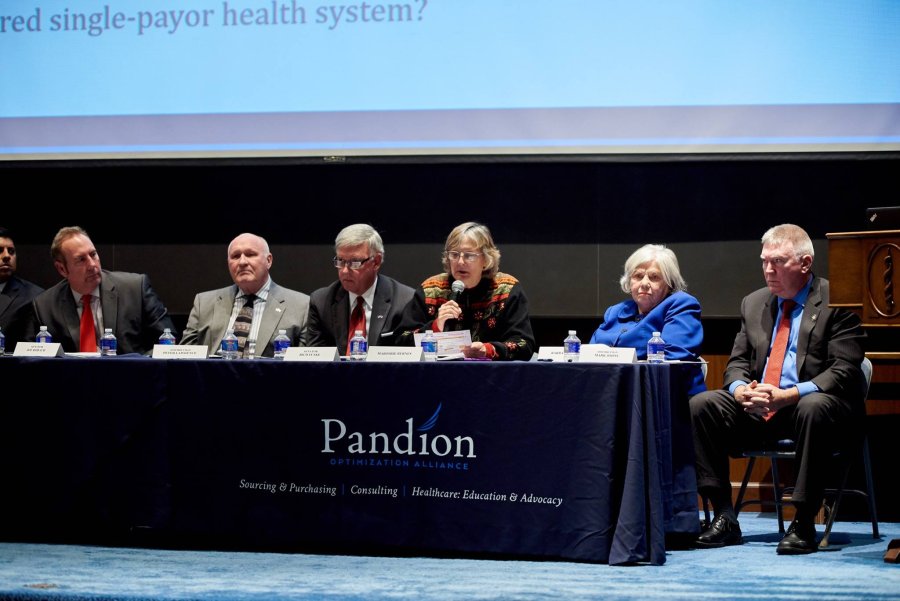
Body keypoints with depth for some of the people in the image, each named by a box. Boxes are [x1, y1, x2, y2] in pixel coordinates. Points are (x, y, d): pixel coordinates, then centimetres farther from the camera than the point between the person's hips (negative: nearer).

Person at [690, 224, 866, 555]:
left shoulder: (837, 301, -7)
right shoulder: (753, 303, 13)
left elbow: (843, 372, -15)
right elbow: (737, 362, 13)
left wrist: (788, 395, -28)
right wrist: (740, 390, -13)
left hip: (815, 405, -6)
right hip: (759, 407, 6)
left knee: (814, 409, -40)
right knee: (700, 405, -15)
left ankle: (803, 524, -32)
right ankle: (724, 517, -14)